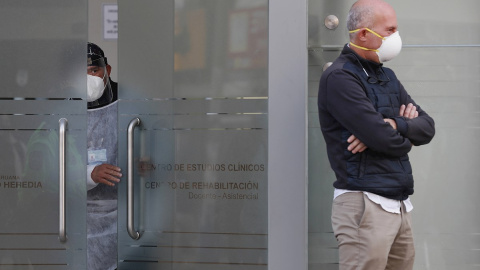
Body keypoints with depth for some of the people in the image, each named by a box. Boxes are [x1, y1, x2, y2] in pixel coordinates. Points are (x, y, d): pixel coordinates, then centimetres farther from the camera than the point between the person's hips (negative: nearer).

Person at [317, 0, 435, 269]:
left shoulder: (387, 77, 17)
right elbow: (382, 138, -19)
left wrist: (394, 125, -11)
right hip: (365, 205, -8)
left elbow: (428, 127, 9)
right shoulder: (340, 77, -10)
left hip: (401, 205, 8)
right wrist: (406, 137, 3)